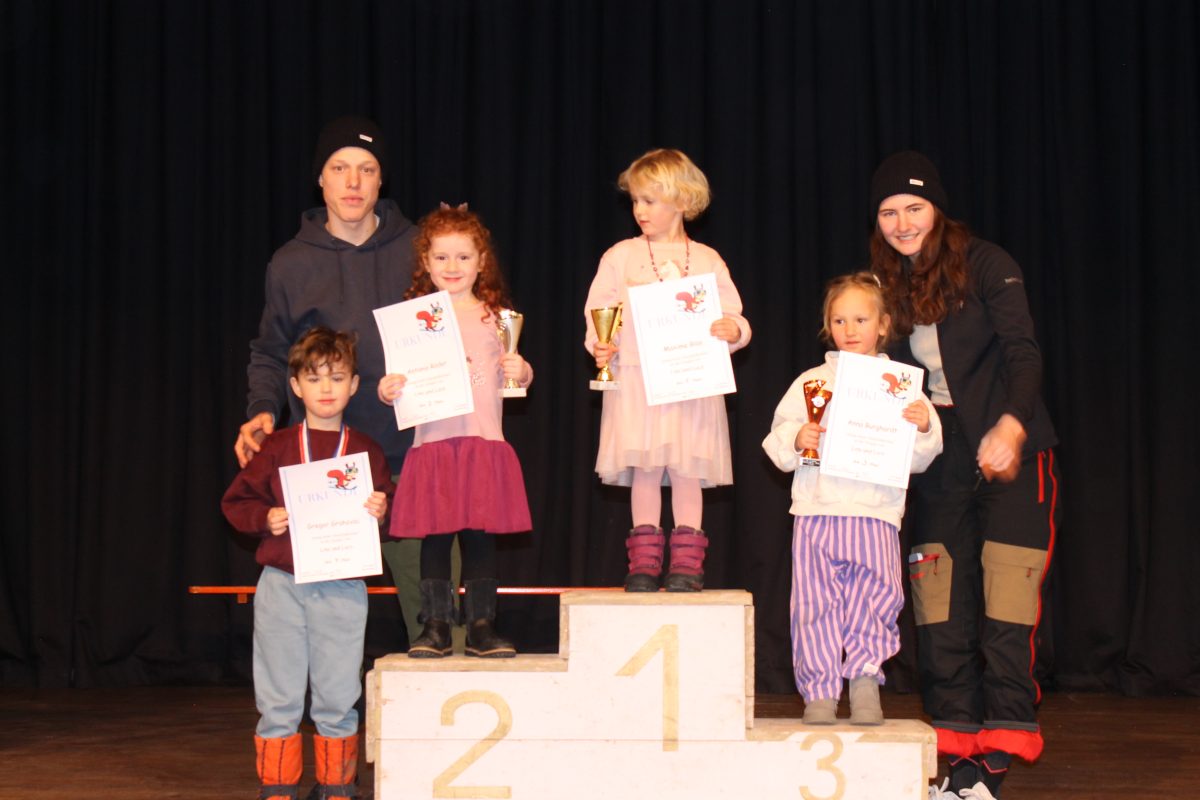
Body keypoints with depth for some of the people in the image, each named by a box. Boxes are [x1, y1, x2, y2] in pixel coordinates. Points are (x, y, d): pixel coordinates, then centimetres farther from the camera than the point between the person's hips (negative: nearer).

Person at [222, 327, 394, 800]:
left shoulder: (367, 451, 6)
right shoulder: (276, 448, 4)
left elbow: (391, 509, 12)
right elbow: (235, 502, 9)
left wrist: (381, 512, -10)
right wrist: (266, 519, -9)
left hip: (342, 589, 0)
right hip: (282, 586, 0)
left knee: (338, 699, 5)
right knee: (279, 701, 4)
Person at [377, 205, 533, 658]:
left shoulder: (495, 316, 9)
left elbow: (515, 375, 11)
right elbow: (400, 375, 8)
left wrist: (520, 372, -11)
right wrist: (387, 390, -13)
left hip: (484, 442, 0)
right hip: (432, 444, 0)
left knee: (481, 536, 2)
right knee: (434, 538, 1)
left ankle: (482, 626, 11)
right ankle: (435, 628, 10)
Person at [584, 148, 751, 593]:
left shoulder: (707, 260, 9)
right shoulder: (621, 256, 7)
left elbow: (731, 315, 9)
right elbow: (599, 311, 4)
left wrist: (732, 330, -14)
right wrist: (600, 345, -14)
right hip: (636, 379, 0)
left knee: (687, 468, 1)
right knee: (644, 469, -1)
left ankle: (687, 563, 7)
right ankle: (644, 562, 6)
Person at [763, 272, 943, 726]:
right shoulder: (811, 381, 12)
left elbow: (919, 458, 10)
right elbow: (777, 442, 12)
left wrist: (923, 428, -9)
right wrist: (796, 440, -8)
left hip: (876, 514, 0)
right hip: (816, 512, 1)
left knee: (876, 597, -8)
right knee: (816, 603, -1)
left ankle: (865, 678, 9)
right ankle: (820, 691, 8)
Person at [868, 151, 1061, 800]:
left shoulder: (984, 265, -4)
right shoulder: (888, 289, 11)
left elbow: (1022, 352, -14)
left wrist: (1010, 427, -30)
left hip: (1010, 458, -5)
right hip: (937, 467, 5)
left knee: (1006, 618, -8)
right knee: (941, 617, 0)